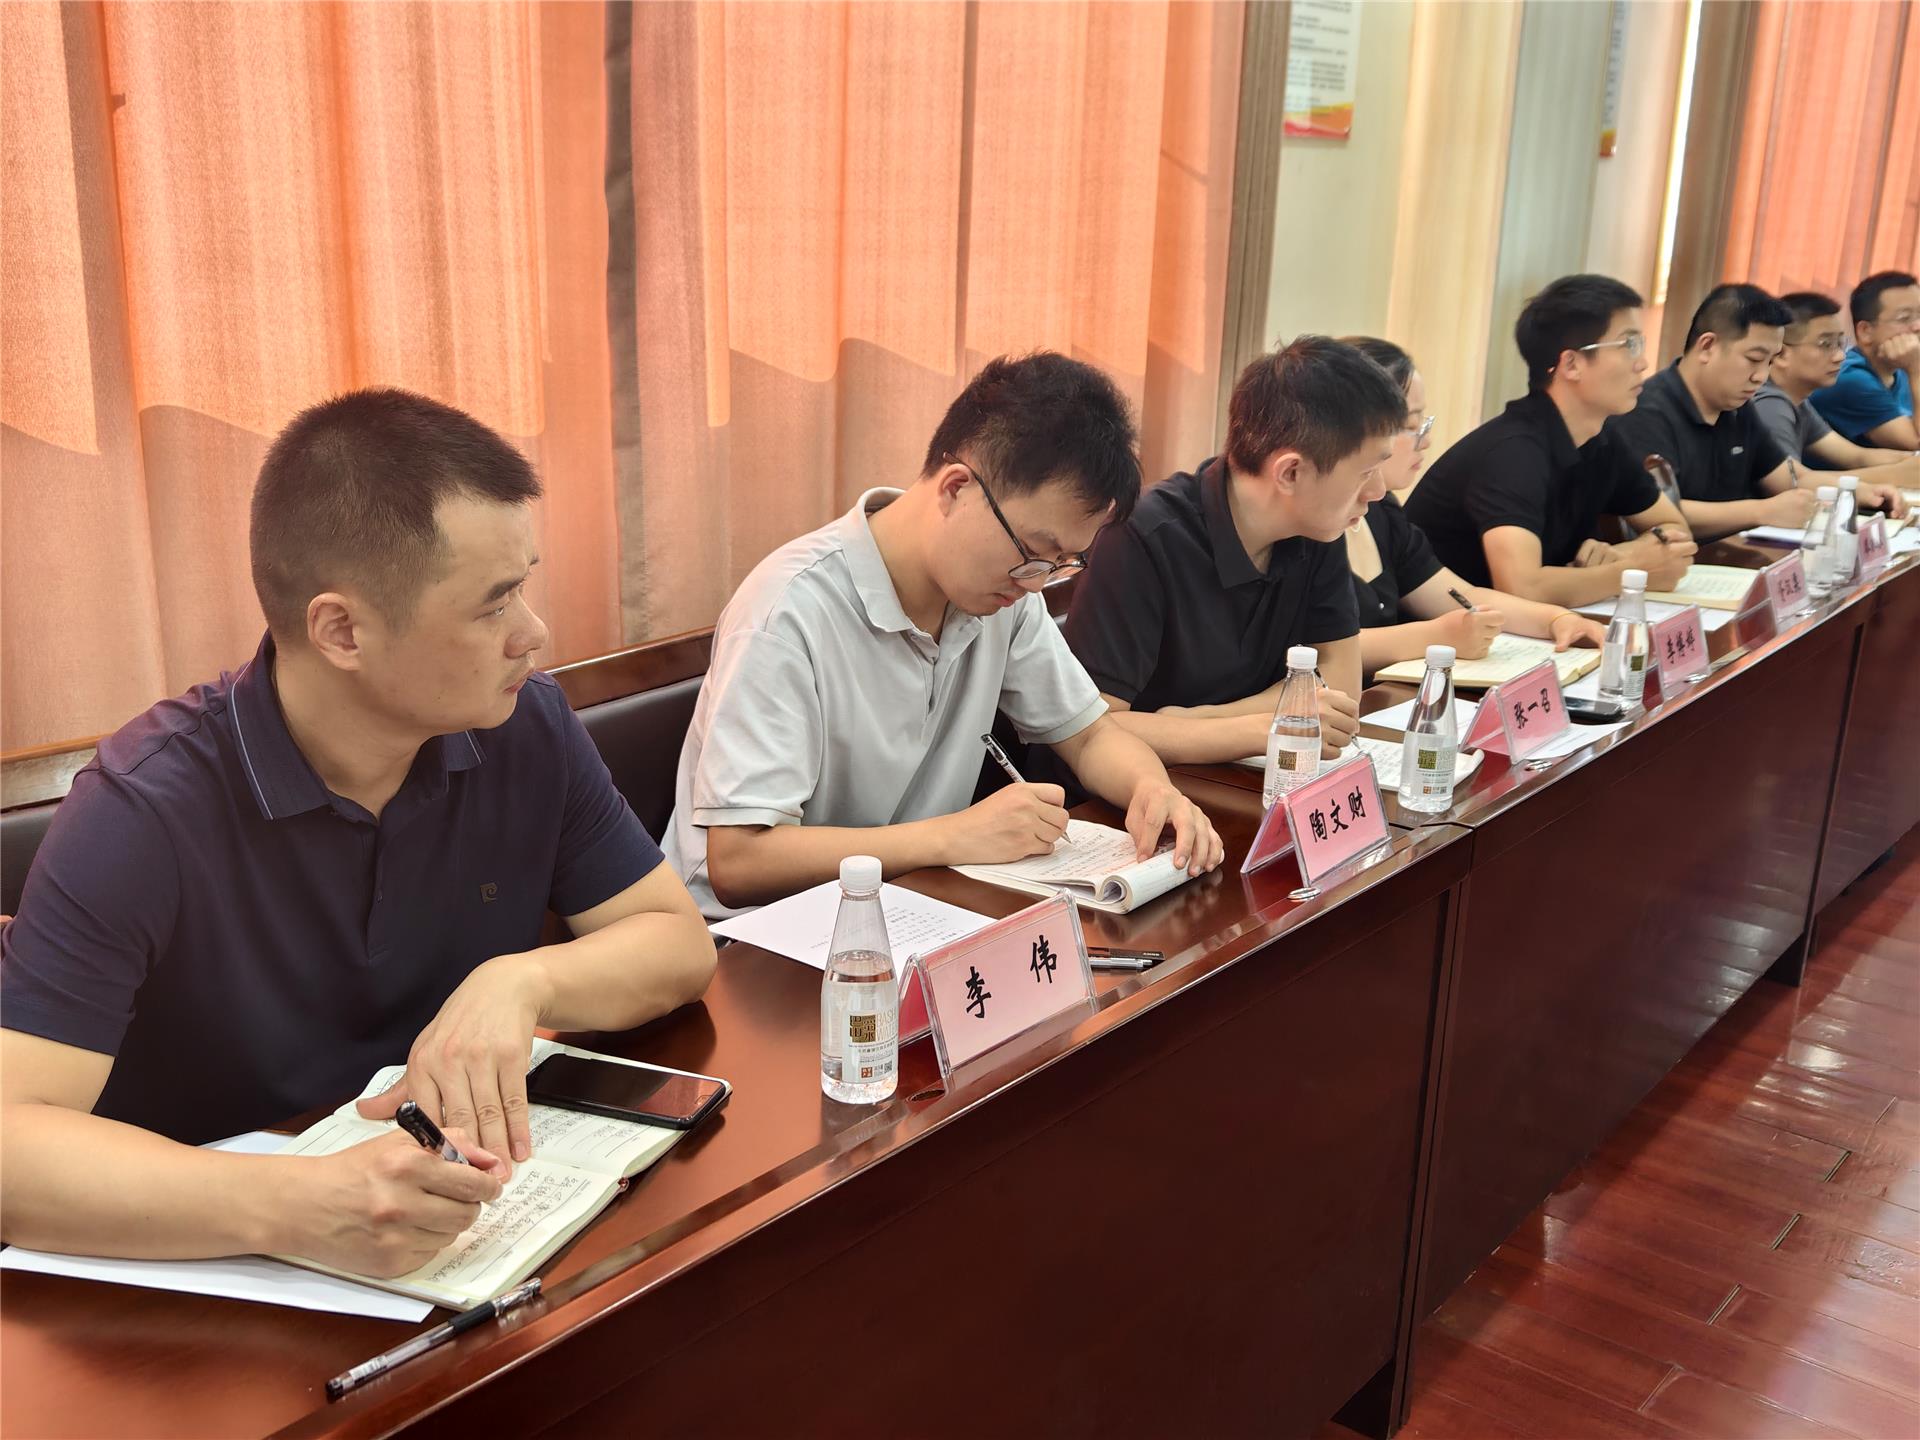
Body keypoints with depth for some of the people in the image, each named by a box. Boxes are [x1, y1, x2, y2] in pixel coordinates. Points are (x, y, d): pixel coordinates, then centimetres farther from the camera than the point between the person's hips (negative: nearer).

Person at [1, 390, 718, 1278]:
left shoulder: (528, 730, -7)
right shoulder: (143, 814, -20)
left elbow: (679, 943, -1)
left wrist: (524, 980, -21)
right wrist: (295, 1205, -41)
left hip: (482, 1243, 3)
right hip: (216, 1278, -3)